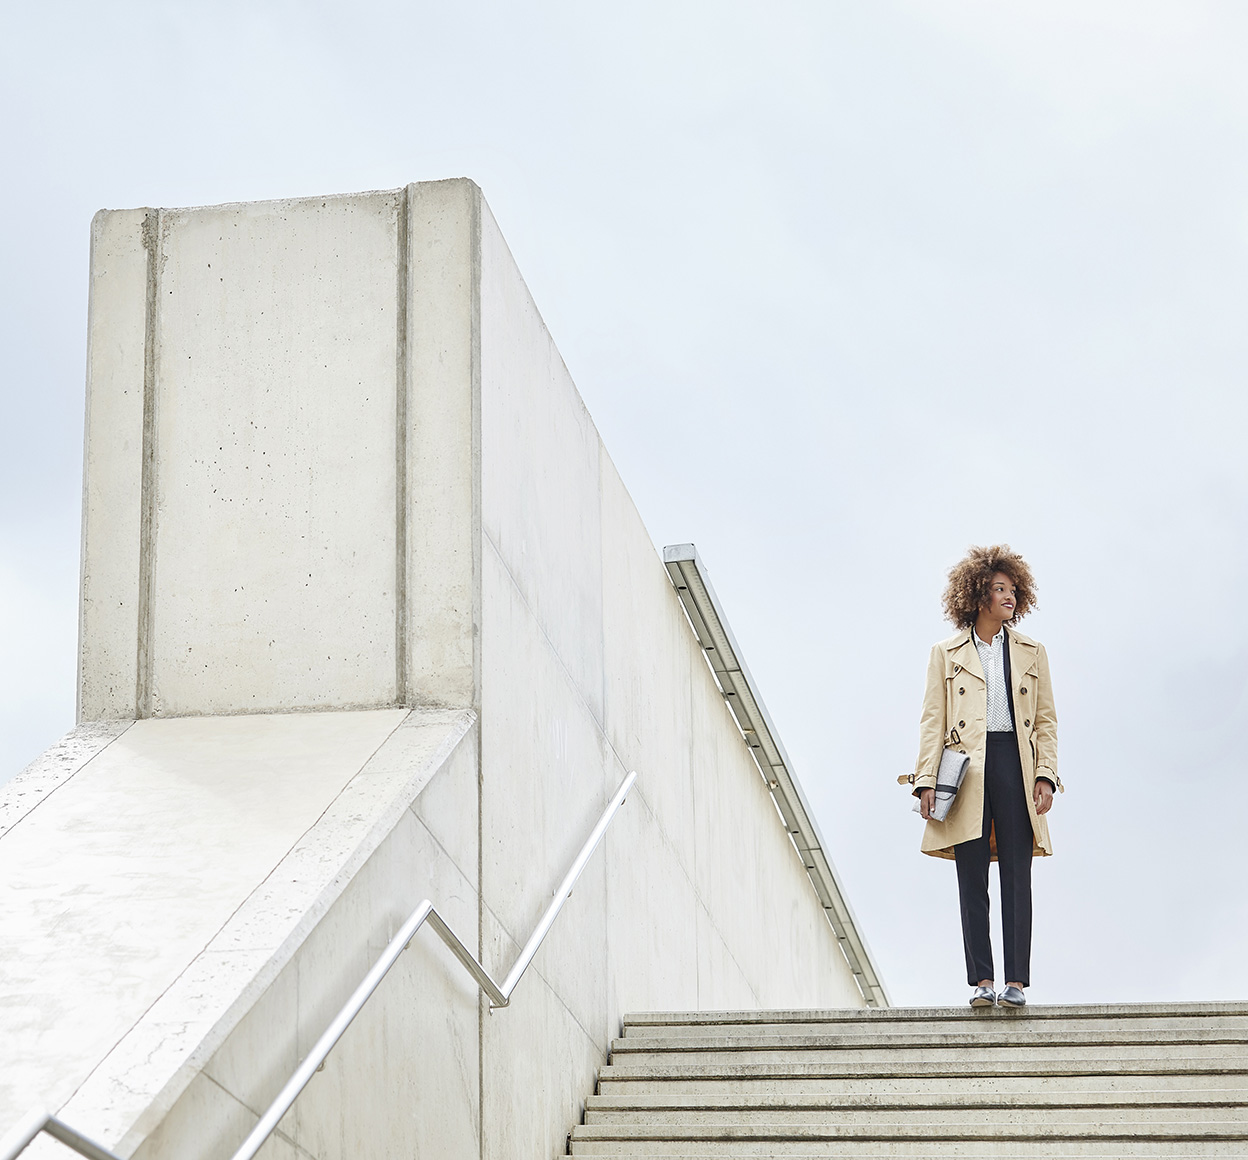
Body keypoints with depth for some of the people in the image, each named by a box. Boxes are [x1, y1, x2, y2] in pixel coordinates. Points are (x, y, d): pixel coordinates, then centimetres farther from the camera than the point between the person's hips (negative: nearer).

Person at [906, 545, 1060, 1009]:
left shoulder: (1032, 653, 17)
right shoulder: (946, 654, 12)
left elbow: (1046, 721, 13)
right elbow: (932, 721, 7)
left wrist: (1045, 775, -1)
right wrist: (926, 780, -3)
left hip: (1015, 763, 1)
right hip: (966, 769, -1)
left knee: (1017, 877, -5)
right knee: (972, 879, -4)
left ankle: (1017, 981, -7)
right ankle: (981, 981, -3)